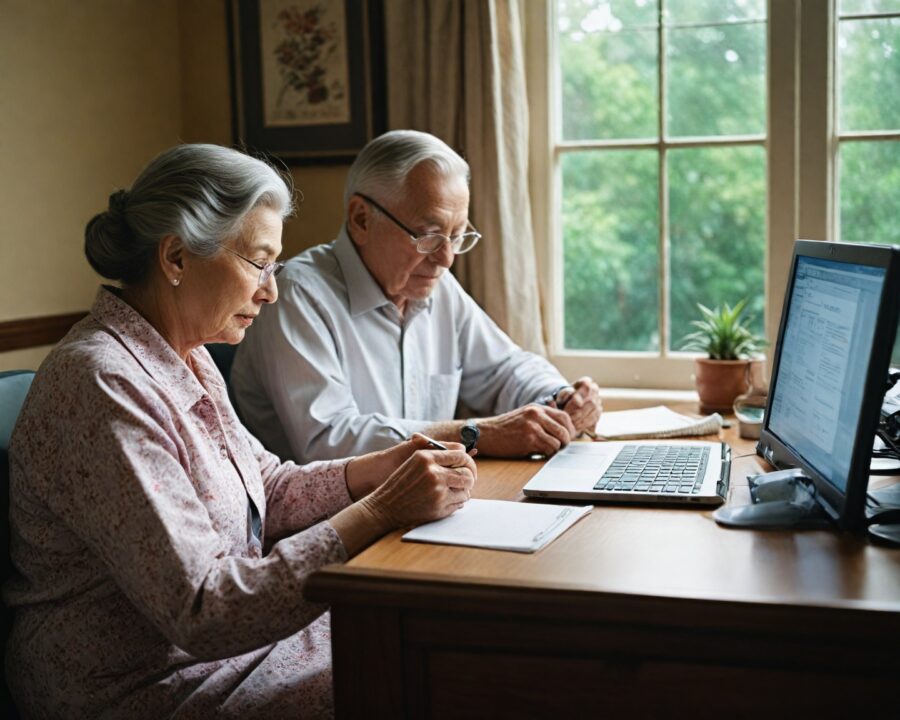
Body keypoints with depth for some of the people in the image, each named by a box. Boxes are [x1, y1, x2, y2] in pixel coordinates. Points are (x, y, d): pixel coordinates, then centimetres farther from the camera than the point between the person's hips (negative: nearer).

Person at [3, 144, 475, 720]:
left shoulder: (188, 358, 5)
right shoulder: (104, 385, -25)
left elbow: (269, 491, 11)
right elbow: (201, 612, -27)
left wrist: (377, 469, -6)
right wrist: (379, 512, -27)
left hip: (238, 621, 8)